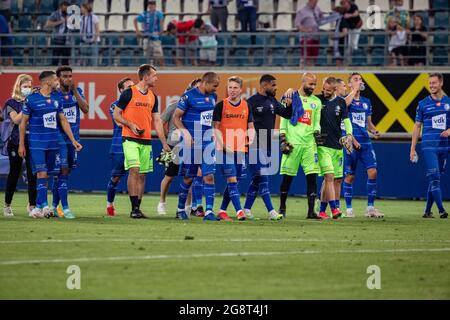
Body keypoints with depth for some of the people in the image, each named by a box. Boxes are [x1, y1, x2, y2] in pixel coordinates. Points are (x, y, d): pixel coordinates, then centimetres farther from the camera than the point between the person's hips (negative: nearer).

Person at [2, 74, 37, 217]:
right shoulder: (12, 102, 0)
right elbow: (16, 119, -13)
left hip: (32, 141, 3)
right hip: (16, 141, -3)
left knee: (33, 173, -5)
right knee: (14, 173, 4)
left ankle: (32, 205, -1)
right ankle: (7, 205, 16)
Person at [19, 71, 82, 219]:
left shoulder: (56, 100, 9)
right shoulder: (31, 99, -6)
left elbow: (63, 121, 13)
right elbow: (23, 122, -1)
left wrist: (73, 140, 7)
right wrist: (21, 144, -3)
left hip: (53, 143, 5)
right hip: (37, 144, -5)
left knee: (46, 175, 8)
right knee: (41, 174, -12)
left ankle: (38, 206, 15)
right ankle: (44, 206, -17)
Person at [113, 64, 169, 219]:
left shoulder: (153, 97, 13)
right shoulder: (129, 93, -5)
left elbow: (157, 121, 16)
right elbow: (116, 114, -1)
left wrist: (164, 143, 11)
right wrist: (130, 125, -16)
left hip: (146, 140, 6)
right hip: (130, 138, -6)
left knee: (142, 175, 5)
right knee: (134, 169, -18)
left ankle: (137, 209, 11)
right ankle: (134, 208, -19)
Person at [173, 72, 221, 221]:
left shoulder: (213, 97, 11)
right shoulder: (189, 96, -9)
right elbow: (176, 117, -6)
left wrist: (213, 133, 15)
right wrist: (185, 132, -19)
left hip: (207, 141, 5)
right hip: (192, 142, -5)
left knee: (209, 176, -6)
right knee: (188, 178, 3)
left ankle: (209, 211, -8)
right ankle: (181, 209, 20)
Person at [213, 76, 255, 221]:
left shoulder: (246, 106, 10)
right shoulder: (221, 105, -1)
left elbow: (250, 126, 16)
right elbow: (216, 127, -2)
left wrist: (251, 139, -5)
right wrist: (223, 144, -13)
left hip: (241, 149, 4)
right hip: (225, 149, -4)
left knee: (234, 180, 8)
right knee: (232, 179, -12)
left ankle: (222, 211, 19)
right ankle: (239, 211, -17)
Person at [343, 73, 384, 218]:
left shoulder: (366, 102, 16)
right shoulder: (345, 99, 0)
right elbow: (345, 103, -26)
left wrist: (374, 131, 3)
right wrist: (355, 89, -20)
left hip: (365, 142, 4)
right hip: (350, 143, -4)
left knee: (372, 172, -7)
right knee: (349, 176, 0)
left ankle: (370, 208, 1)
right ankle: (349, 209, 10)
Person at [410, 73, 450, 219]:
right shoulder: (423, 104, 3)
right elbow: (417, 126, 7)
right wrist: (413, 148, 3)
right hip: (428, 146, -3)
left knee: (435, 179, 7)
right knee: (434, 177, -13)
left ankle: (428, 210, 16)